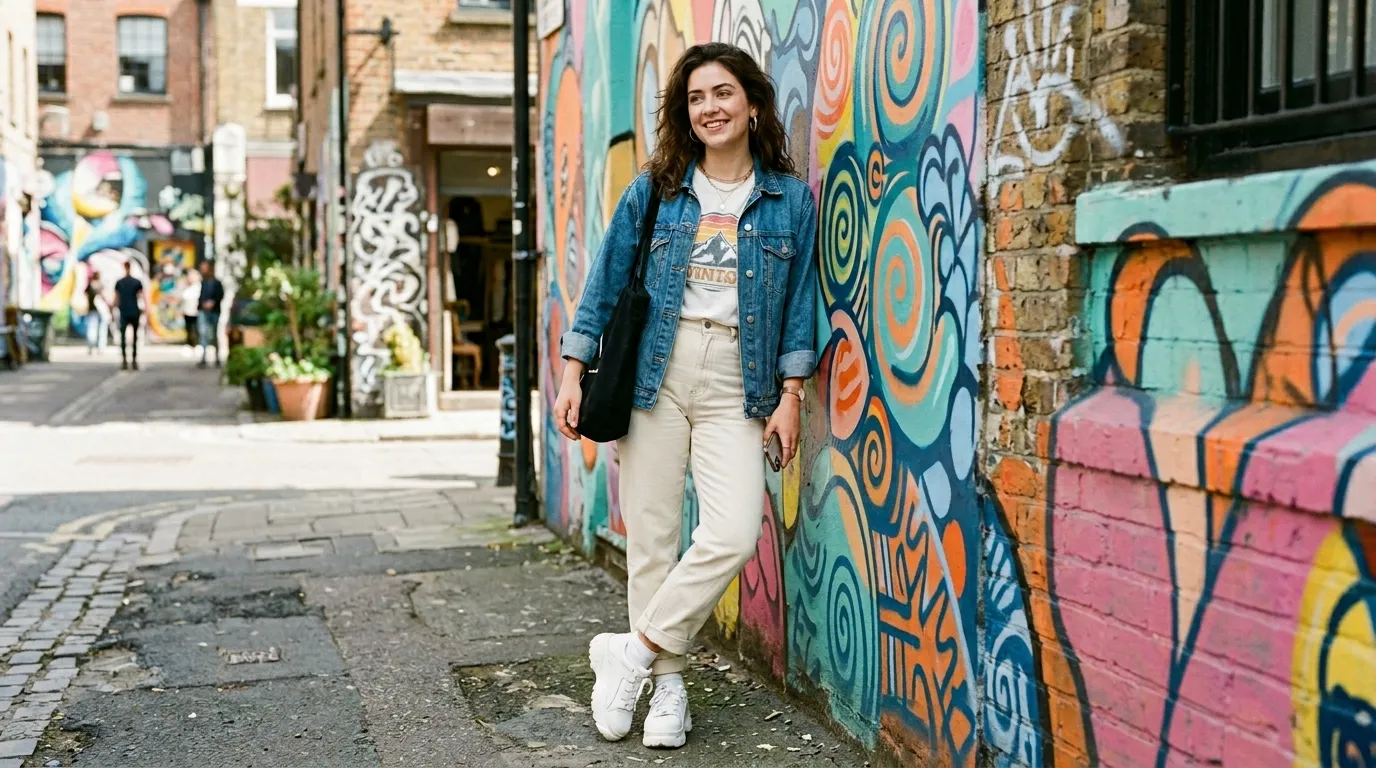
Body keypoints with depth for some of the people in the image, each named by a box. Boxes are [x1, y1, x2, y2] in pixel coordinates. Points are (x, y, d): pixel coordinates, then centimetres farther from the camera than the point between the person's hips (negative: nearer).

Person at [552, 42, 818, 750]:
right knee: (651, 535, 1)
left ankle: (631, 651, 2)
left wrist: (791, 395, 2)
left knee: (733, 536, -14)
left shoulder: (791, 199, 7)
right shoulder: (655, 190, 7)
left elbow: (801, 302, 8)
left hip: (738, 385, 0)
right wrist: (574, 375, 3)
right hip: (654, 372, 1)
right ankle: (666, 682, 14)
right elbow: (606, 284, 8)